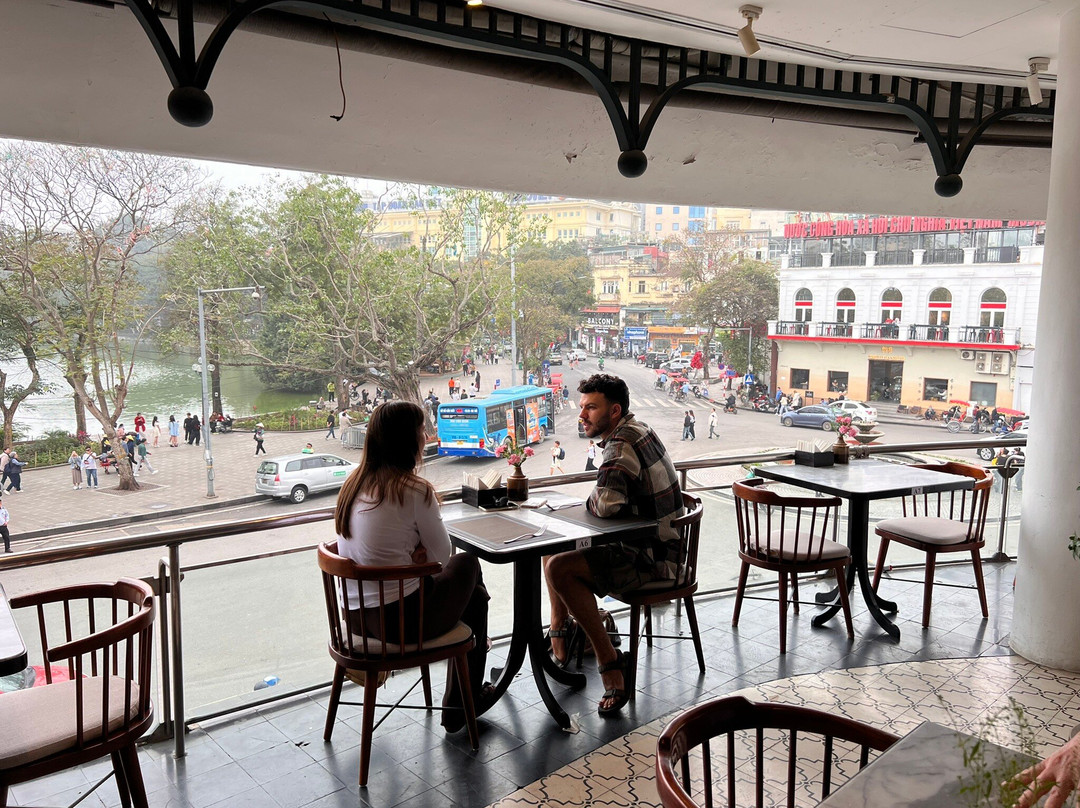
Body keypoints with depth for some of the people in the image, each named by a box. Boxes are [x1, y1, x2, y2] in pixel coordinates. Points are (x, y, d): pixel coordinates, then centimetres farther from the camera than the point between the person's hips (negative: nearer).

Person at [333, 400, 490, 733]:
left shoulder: (354, 483, 4)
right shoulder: (415, 490, -19)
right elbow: (443, 552, -7)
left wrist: (413, 553, 1)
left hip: (357, 615, 7)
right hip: (400, 618, -7)